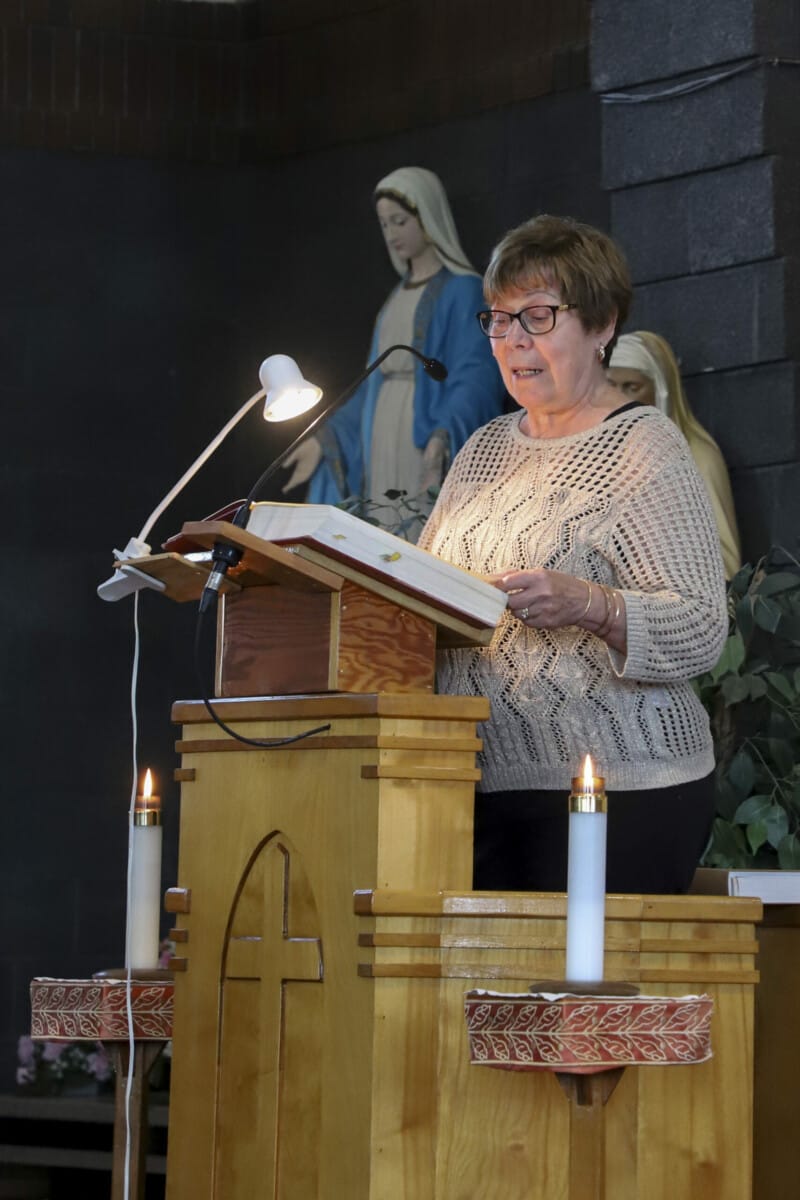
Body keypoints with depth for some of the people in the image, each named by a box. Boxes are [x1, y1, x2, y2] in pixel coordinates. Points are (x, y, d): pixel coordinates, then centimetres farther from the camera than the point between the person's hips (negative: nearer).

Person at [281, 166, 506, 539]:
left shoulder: (461, 291, -4)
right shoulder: (399, 296, 20)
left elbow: (474, 376, -15)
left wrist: (444, 437, -32)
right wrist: (325, 441, 14)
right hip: (385, 449, 7)